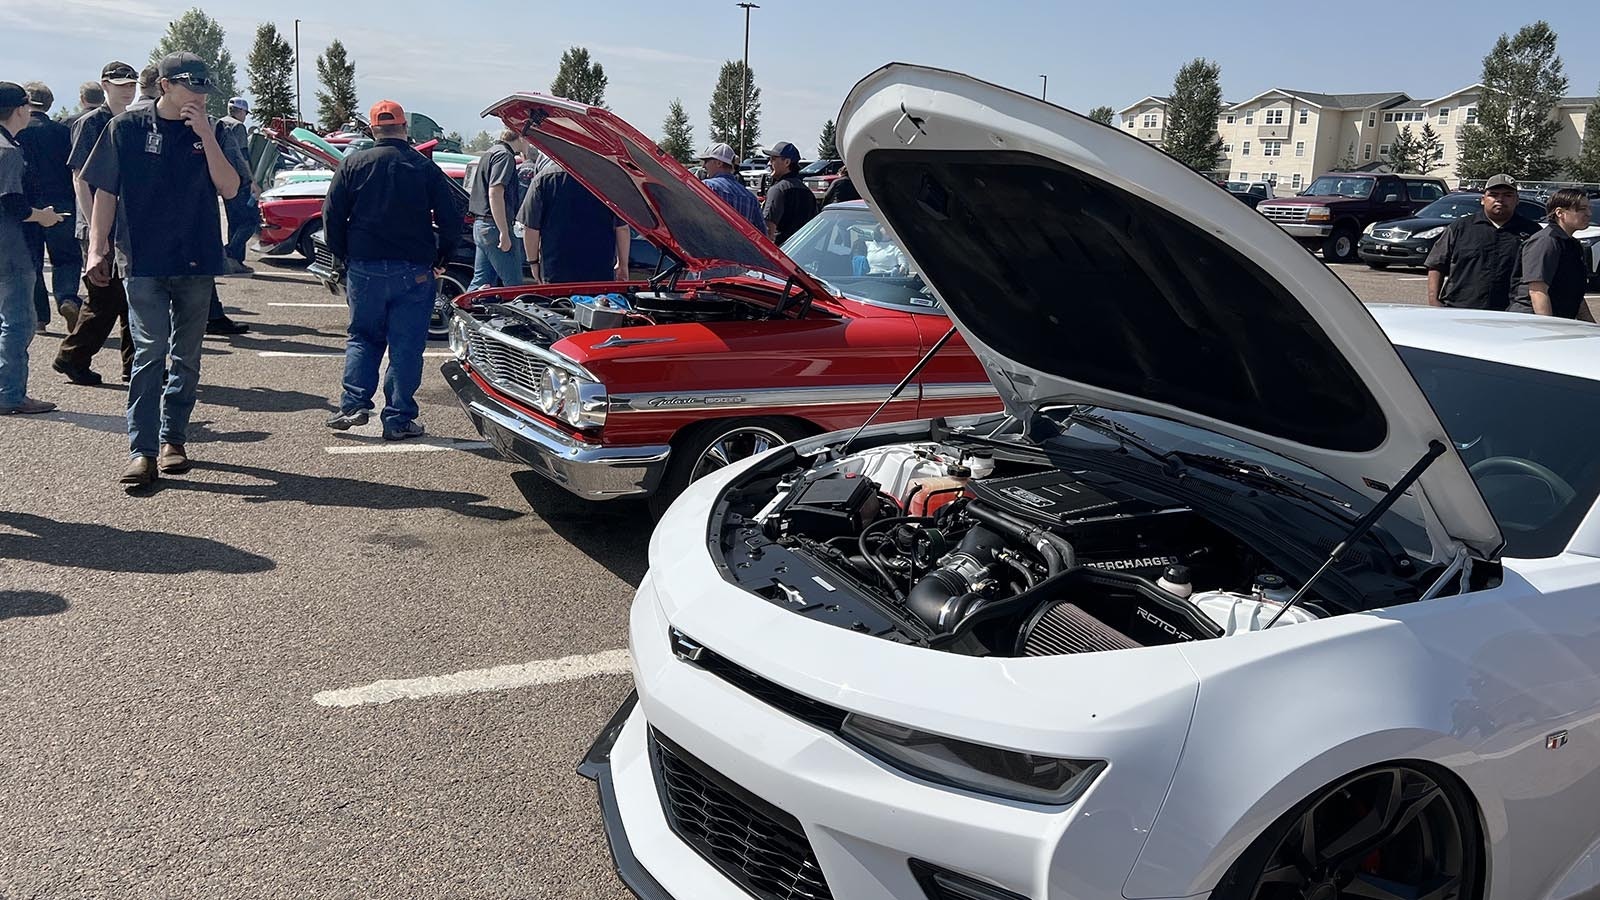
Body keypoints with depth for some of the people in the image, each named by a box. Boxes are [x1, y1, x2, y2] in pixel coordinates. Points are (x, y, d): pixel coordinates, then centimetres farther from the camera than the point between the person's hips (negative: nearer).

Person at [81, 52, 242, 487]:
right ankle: (142, 451, -8)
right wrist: (97, 249, -4)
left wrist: (206, 136, -13)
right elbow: (105, 192, 3)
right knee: (149, 353, -9)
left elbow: (230, 189, -5)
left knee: (187, 358, 9)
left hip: (197, 262, 3)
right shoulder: (127, 127, 0)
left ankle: (173, 439, 21)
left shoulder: (209, 131, 6)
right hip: (145, 262, -3)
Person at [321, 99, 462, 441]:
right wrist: (439, 259, 13)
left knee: (362, 337, 16)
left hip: (365, 268, 2)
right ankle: (398, 419, 4)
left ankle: (354, 403, 4)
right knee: (406, 346, 4)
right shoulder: (426, 168, -2)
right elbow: (451, 220, -1)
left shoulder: (354, 164, 1)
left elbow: (332, 216, 1)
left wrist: (344, 256, 14)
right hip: (414, 271, -1)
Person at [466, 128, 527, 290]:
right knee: (514, 285, -7)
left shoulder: (492, 152, 21)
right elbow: (495, 193, -22)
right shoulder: (504, 155, -12)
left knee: (480, 283, 12)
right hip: (494, 226, -10)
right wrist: (504, 232, -23)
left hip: (481, 224, 10)